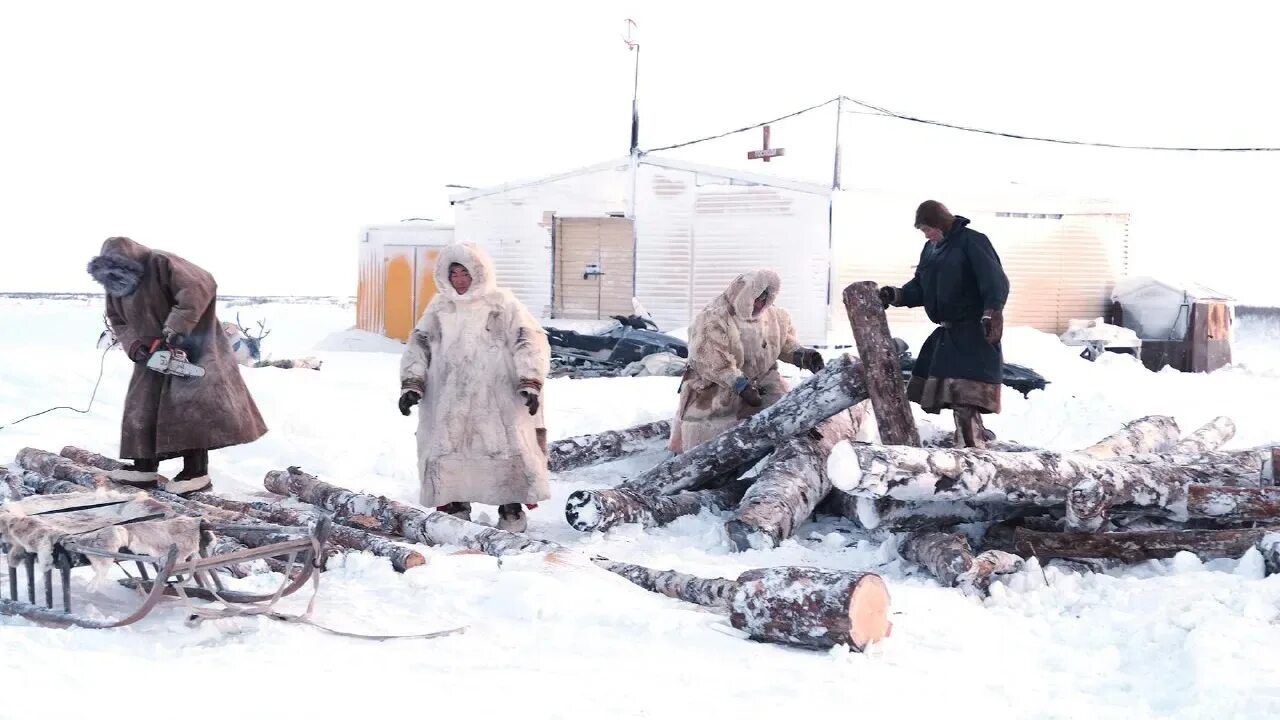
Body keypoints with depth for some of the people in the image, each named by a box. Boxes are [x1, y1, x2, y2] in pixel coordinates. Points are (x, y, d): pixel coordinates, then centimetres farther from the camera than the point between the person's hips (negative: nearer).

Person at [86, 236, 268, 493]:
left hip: (190, 348, -8)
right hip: (154, 355, 8)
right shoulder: (115, 287, 2)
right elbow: (118, 321, 11)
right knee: (142, 405, 6)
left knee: (189, 403, -16)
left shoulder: (161, 264, -22)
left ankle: (196, 472, -16)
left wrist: (174, 330, -34)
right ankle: (145, 466, 14)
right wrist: (133, 345, -11)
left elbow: (200, 286, -33)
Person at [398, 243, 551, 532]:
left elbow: (531, 342, -4)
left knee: (508, 451, -2)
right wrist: (412, 383, 2)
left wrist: (530, 383, -13)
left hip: (498, 400, -3)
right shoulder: (439, 308, 12)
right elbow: (418, 346, 13)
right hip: (449, 404, 3)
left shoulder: (502, 304, 0)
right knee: (446, 453, 4)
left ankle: (512, 510, 11)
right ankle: (454, 507, 19)